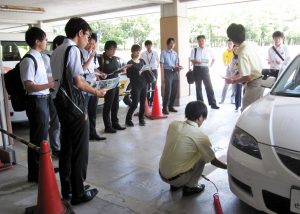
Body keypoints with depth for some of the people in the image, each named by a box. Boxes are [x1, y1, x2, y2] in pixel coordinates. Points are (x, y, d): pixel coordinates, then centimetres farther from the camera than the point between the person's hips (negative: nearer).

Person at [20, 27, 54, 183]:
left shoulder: (38, 57, 11)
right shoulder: (29, 60, -17)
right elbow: (29, 86, -21)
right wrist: (50, 85, -23)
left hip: (43, 100, 10)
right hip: (36, 102, -9)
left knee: (42, 135, 19)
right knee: (38, 137, 1)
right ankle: (36, 174, 15)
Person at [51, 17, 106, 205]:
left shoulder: (57, 51, 15)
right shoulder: (73, 49, -12)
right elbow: (78, 83, -16)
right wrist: (96, 92, -3)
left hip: (60, 102, 9)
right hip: (73, 104, -9)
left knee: (66, 147, 16)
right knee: (79, 149, 1)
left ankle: (66, 189, 28)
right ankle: (78, 193, 11)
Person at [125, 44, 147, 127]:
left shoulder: (142, 61, 13)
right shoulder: (130, 63, -4)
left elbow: (146, 70, 17)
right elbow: (129, 75, -10)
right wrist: (138, 73, -19)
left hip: (144, 84, 5)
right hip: (135, 86, -5)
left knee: (143, 103, 6)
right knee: (135, 103, -5)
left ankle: (141, 119, 20)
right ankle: (128, 119, 12)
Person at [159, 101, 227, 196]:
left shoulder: (173, 124, 1)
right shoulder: (201, 136, -12)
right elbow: (213, 161, 3)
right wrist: (228, 166, 22)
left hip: (162, 174, 6)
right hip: (176, 178, -5)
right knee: (202, 156, 8)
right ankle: (190, 187, 13)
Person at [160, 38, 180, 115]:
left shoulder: (175, 53, 13)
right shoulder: (164, 52, -2)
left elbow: (176, 64, 16)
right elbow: (162, 64, -6)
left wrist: (177, 67, -7)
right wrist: (163, 75, -14)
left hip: (175, 72, 6)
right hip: (168, 72, -6)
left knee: (174, 91, 8)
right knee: (168, 91, -10)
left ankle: (171, 106, 21)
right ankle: (164, 108, -2)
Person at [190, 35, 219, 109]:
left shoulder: (209, 50, 5)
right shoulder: (194, 50, 1)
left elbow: (213, 58, 20)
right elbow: (192, 60, -5)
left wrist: (210, 65, 8)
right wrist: (196, 62, -24)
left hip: (205, 69, 0)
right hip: (197, 69, 0)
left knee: (209, 86, -3)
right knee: (198, 87, 6)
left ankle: (213, 104, 2)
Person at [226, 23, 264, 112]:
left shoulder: (242, 53, -24)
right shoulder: (252, 45, 1)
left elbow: (247, 77, -23)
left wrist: (232, 81, -9)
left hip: (254, 84, -9)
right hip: (261, 80, 9)